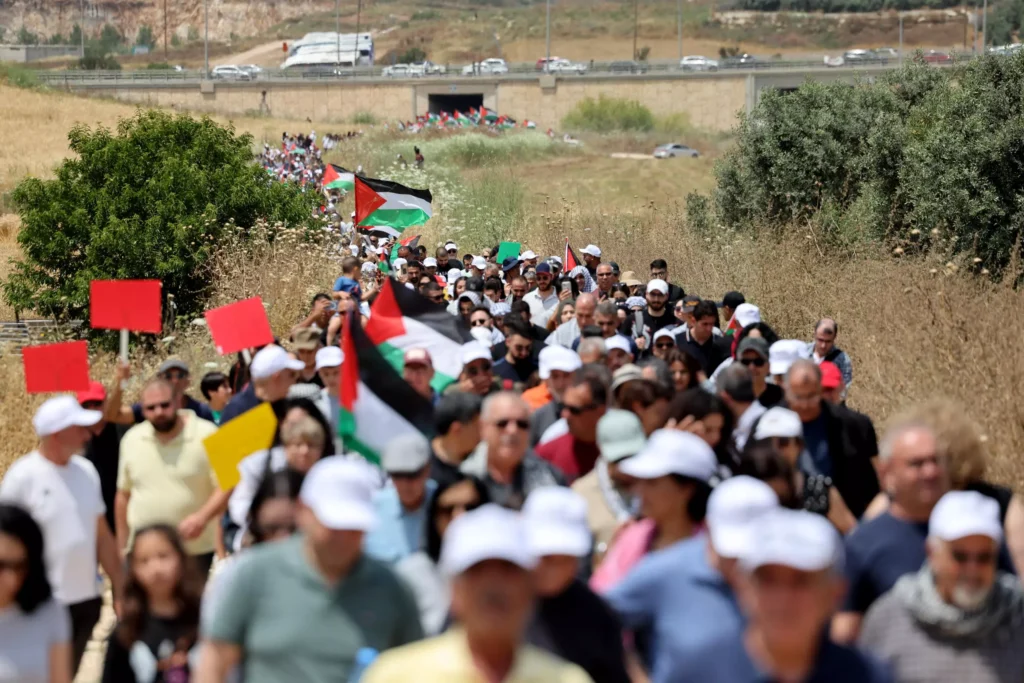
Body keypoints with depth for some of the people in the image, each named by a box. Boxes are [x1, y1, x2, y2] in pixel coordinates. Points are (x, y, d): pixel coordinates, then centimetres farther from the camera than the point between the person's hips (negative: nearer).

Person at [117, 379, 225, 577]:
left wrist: (202, 517, -27)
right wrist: (122, 546, 15)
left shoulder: (206, 435, -6)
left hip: (194, 550, -2)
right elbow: (124, 494, 14)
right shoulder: (132, 439, 6)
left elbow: (226, 486, -9)